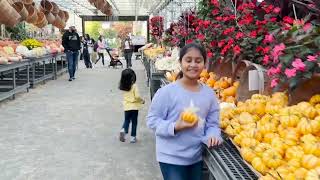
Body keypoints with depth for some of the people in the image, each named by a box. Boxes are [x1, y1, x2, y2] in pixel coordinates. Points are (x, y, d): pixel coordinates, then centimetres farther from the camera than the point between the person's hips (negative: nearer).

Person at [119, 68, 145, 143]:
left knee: (126, 120, 19)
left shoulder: (123, 87, 0)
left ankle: (123, 130, -9)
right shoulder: (134, 86, -15)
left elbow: (126, 96, 8)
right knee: (134, 122, 10)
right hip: (134, 106, -3)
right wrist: (142, 101, 1)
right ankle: (133, 137, 13)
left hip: (126, 107, 4)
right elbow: (137, 96, -17)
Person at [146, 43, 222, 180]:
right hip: (171, 158, -4)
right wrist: (175, 127, -24)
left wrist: (213, 135, -17)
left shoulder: (209, 93, -2)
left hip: (197, 157, 5)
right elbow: (152, 120, -11)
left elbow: (213, 124, 4)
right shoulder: (167, 92, -15)